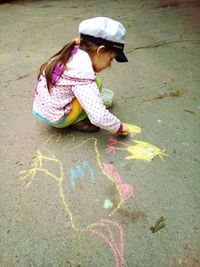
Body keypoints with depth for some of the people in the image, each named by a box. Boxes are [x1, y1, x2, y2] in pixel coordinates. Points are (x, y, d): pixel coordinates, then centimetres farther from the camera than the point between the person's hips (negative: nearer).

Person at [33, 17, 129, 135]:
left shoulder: (73, 54, -4)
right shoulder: (83, 75, -29)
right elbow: (99, 117, -30)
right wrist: (118, 127, -13)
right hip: (55, 117, -8)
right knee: (96, 83, -13)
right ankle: (77, 121, -1)